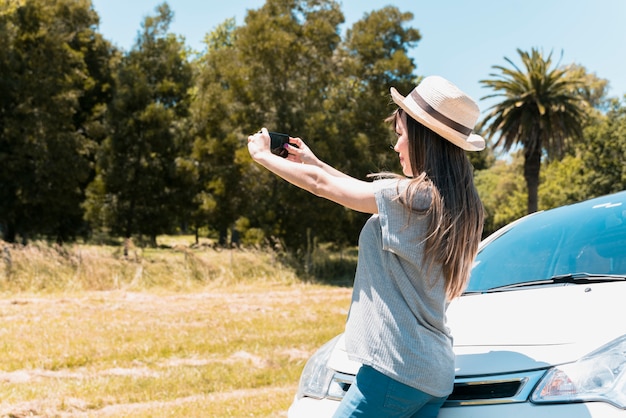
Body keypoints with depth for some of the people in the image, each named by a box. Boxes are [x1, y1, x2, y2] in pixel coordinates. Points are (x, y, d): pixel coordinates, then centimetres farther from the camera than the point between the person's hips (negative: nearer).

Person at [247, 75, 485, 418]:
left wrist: (263, 155, 11)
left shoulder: (409, 197, -16)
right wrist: (314, 162, 27)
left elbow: (320, 184, -5)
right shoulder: (454, 204, 9)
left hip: (395, 369, -8)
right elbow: (370, 193, 22)